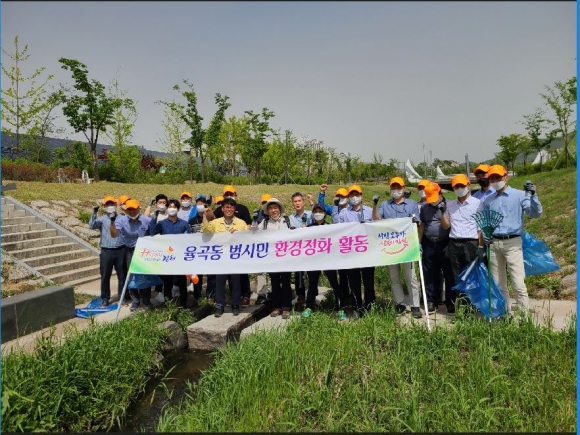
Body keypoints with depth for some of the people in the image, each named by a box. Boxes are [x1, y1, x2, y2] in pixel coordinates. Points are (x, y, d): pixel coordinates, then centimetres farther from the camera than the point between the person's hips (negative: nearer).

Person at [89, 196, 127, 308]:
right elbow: (92, 226, -15)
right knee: (105, 276, 8)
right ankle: (105, 299, 21)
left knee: (122, 275, 9)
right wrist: (94, 213, -24)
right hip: (106, 252, 0)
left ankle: (122, 297, 23)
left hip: (120, 251, 0)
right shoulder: (102, 219, 4)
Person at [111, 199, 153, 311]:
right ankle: (135, 301, 24)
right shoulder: (122, 220, -8)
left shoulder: (147, 221, -12)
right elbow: (114, 234, -19)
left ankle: (146, 301, 21)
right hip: (130, 251, 2)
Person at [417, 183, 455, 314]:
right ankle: (431, 301, 18)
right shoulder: (424, 207, 9)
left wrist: (443, 212, -22)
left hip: (445, 244, -4)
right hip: (429, 244, 4)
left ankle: (450, 301, 15)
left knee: (449, 274, 3)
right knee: (430, 275, 8)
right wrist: (419, 243, 11)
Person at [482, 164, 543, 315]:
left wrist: (533, 195, -23)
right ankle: (504, 312, 23)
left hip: (512, 243, -5)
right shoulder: (488, 200, 13)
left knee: (518, 282, -9)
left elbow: (536, 214, -10)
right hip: (493, 243, 5)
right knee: (498, 283, 11)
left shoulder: (519, 195, 0)